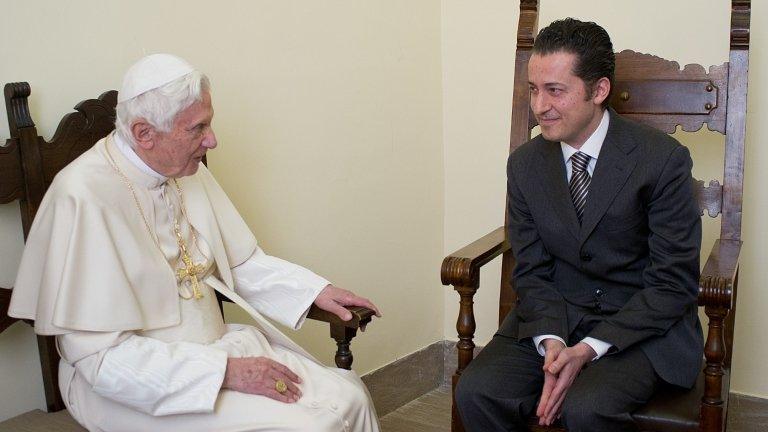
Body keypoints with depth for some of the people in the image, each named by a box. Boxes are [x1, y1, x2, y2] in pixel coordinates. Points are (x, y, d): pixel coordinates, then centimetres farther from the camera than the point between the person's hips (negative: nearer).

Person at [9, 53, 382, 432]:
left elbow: (241, 263, 15)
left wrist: (315, 291, 1)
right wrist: (226, 372, -24)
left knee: (348, 397, -7)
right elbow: (101, 356, -23)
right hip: (136, 382, -7)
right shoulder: (83, 198, -21)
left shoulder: (187, 172, 1)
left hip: (216, 346, 7)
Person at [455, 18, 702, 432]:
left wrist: (588, 349, -20)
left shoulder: (663, 160, -13)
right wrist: (551, 343, -15)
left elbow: (673, 284, -12)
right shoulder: (524, 164, 1)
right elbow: (532, 270, 4)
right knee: (476, 391, -19)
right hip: (554, 316, 4)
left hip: (645, 324, -4)